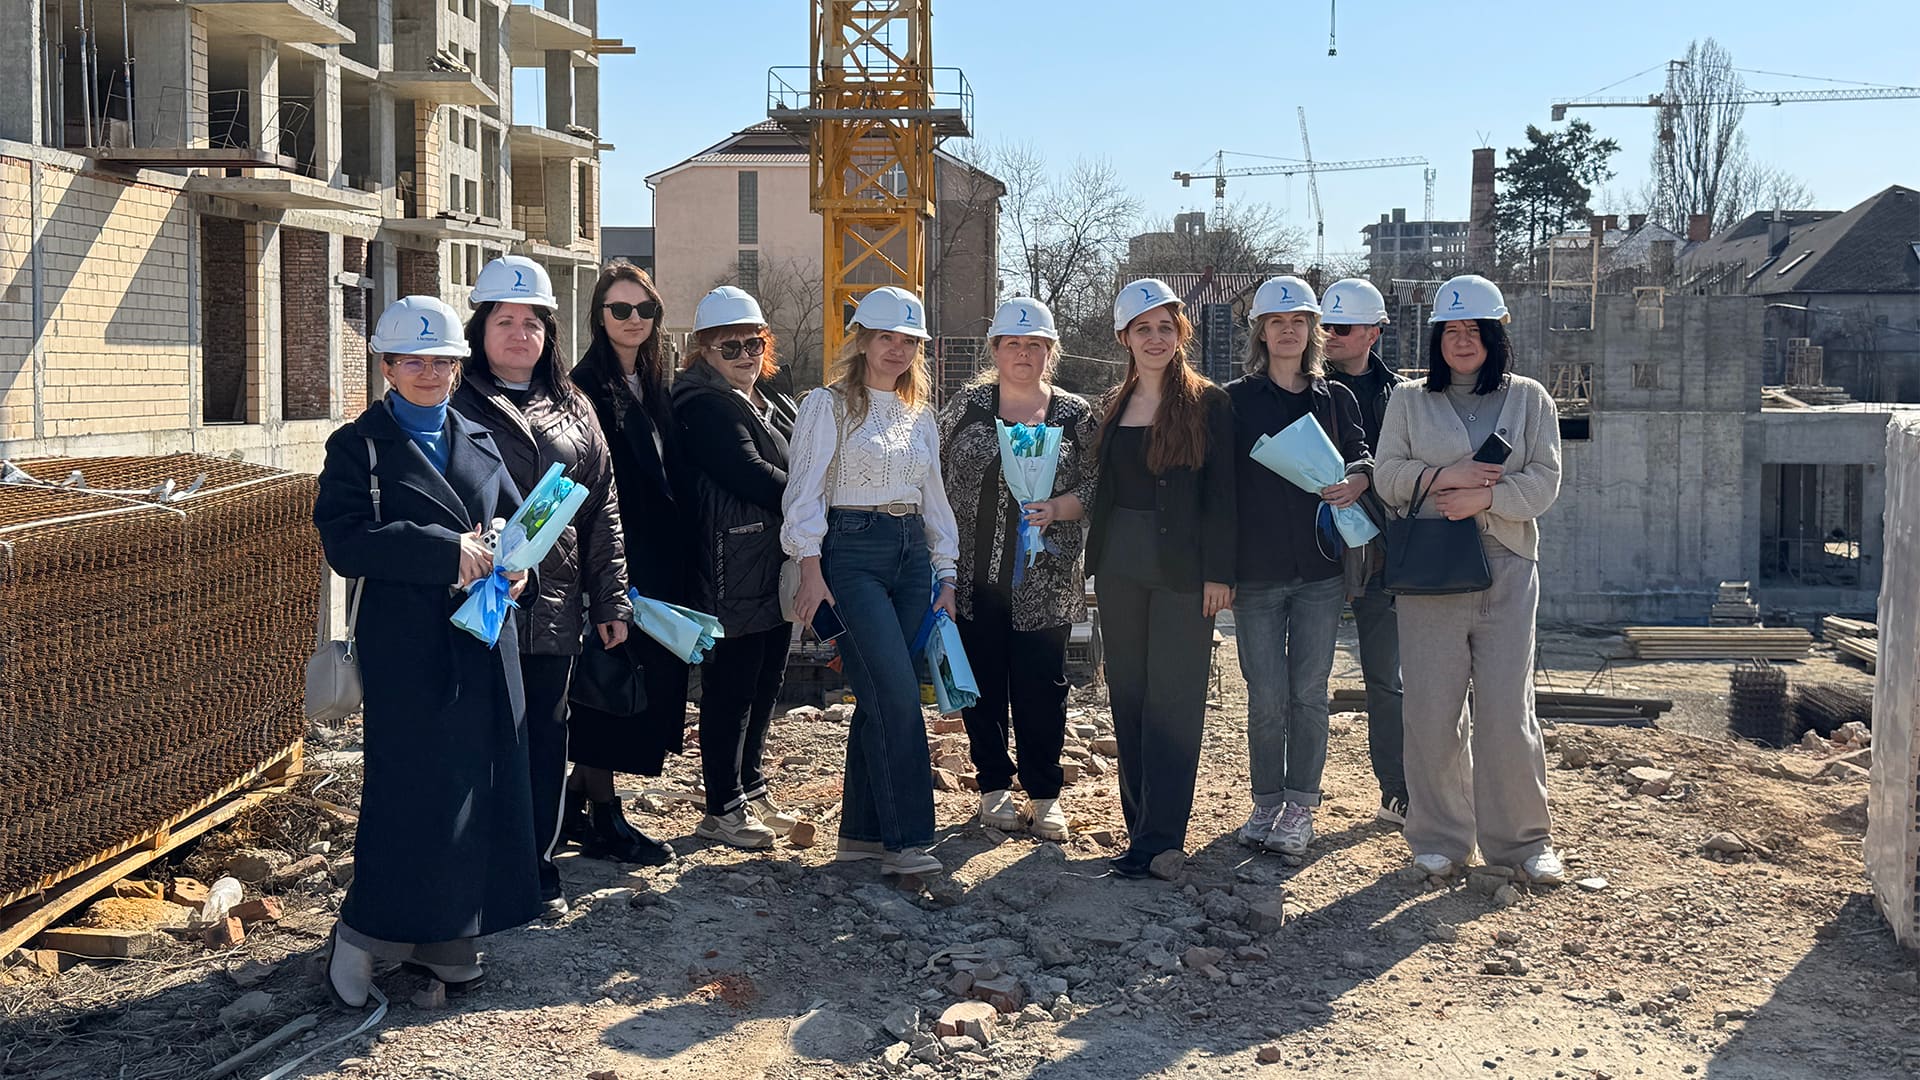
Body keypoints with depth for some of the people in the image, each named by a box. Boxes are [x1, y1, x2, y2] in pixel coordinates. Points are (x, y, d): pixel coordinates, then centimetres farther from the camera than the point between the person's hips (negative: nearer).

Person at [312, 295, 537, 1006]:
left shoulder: (479, 441, 17)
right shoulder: (358, 446, 0)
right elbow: (346, 542, -13)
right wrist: (448, 551, -20)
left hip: (484, 643, 5)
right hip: (408, 648, -5)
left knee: (483, 789, 6)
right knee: (415, 793, -7)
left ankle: (445, 938, 19)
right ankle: (363, 932, 11)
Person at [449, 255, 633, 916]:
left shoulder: (571, 410, 13)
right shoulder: (455, 406, 0)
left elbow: (601, 509, 14)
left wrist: (611, 599, 11)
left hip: (553, 606, 4)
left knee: (545, 738, 11)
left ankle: (538, 869, 22)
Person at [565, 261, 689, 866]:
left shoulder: (653, 386, 14)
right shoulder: (589, 385, -10)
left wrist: (680, 558, 12)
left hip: (659, 559, 8)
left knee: (655, 674, 10)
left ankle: (579, 799, 22)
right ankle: (603, 817, 8)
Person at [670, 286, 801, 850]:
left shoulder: (773, 402, 16)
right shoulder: (704, 407, -11)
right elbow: (752, 476, -20)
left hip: (778, 566, 9)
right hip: (733, 575, -9)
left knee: (766, 682, 14)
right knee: (731, 687, -2)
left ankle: (750, 790, 27)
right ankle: (723, 808, 7)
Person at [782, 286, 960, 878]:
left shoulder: (920, 413, 17)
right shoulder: (829, 405, -1)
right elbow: (806, 490, -5)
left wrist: (946, 576, 16)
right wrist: (811, 569, -14)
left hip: (912, 553, 6)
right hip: (852, 551, -6)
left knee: (883, 697, 5)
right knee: (897, 695, -15)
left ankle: (862, 831, 13)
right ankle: (904, 838, -11)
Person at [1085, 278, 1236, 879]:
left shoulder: (1209, 404, -3)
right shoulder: (1114, 408, 12)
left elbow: (1222, 494, -6)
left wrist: (1219, 572, -11)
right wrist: (1096, 564, 11)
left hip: (1183, 569, -5)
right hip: (1120, 566, 6)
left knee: (1172, 699, -4)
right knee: (1128, 695, 9)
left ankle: (1158, 836, -1)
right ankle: (1140, 818, 19)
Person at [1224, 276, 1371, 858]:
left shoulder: (1336, 398, 9)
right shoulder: (1235, 400, 4)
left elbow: (1361, 457, 10)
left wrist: (1356, 480, -16)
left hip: (1321, 569, 1)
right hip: (1257, 570, -1)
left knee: (1309, 691, 2)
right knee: (1266, 696, 1)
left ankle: (1300, 807, 10)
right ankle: (1267, 803, 15)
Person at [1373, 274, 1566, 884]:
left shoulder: (1529, 399, 10)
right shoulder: (1409, 402, 12)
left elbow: (1545, 482, 1)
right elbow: (1387, 475, 3)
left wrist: (1484, 497, -14)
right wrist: (1441, 477, -14)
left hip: (1506, 570, -1)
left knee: (1508, 709, -2)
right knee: (1432, 711, 2)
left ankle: (1524, 839, 11)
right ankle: (1440, 838, 14)